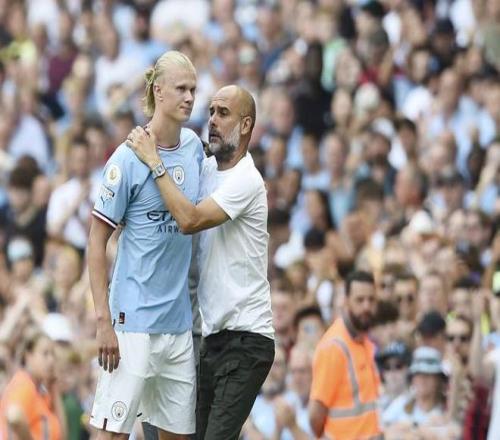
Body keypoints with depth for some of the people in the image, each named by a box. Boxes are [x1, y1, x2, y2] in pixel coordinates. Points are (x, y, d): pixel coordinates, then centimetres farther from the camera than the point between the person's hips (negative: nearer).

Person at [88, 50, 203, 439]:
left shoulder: (193, 146, 8)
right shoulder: (129, 158, -10)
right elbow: (97, 242, -9)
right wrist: (104, 320, -14)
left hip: (179, 320, 7)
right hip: (134, 321, -7)